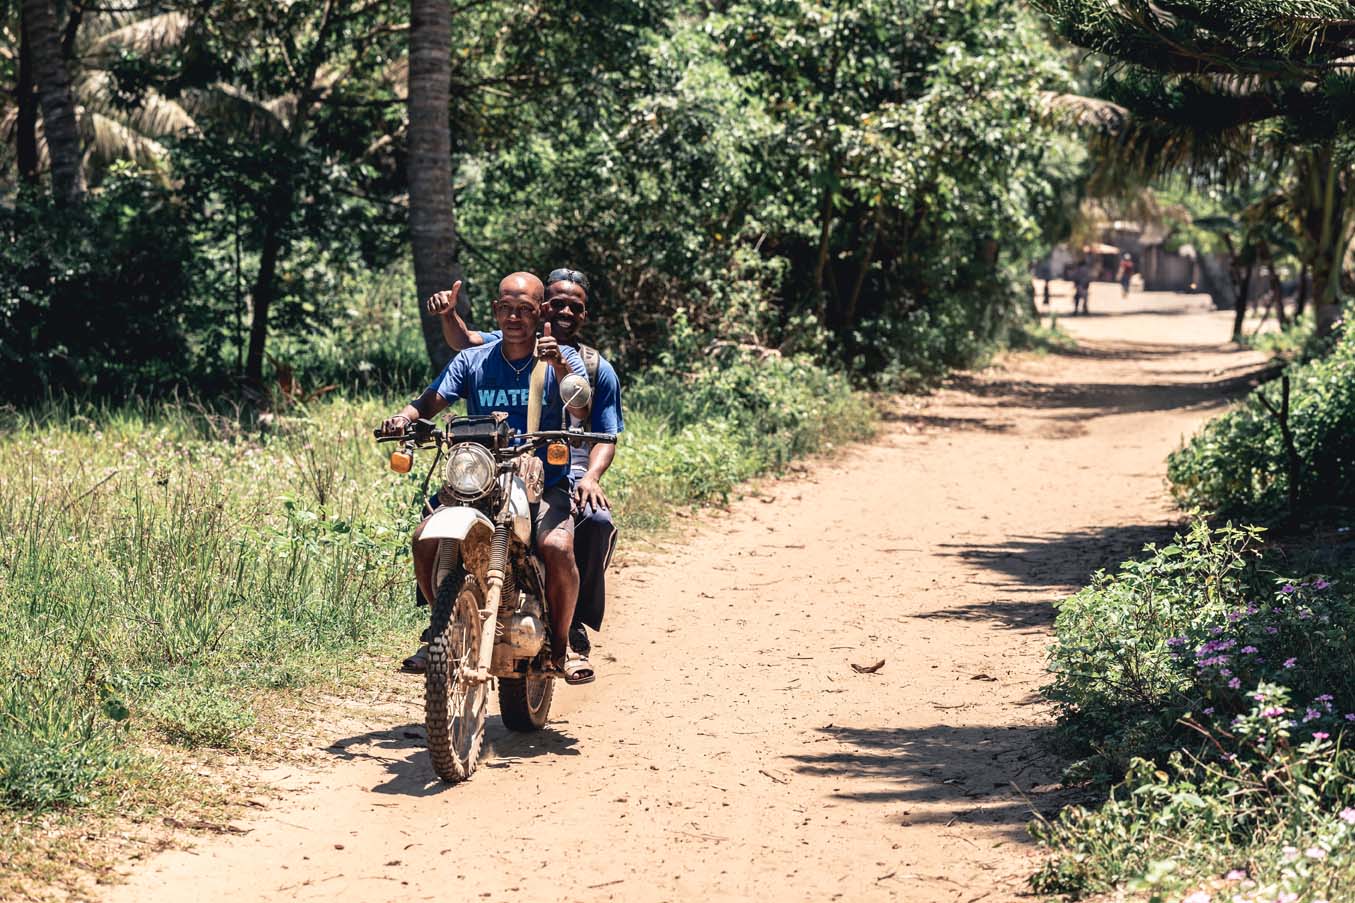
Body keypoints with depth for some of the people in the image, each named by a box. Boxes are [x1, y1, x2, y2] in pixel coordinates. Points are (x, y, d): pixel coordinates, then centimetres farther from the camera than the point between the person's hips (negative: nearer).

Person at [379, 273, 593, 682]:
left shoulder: (561, 359, 2)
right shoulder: (472, 362, 9)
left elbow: (581, 411, -16)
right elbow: (431, 400, -3)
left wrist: (559, 364, -33)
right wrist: (404, 416, -26)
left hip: (546, 485, -3)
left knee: (557, 546, -32)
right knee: (425, 539, -21)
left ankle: (561, 645, -10)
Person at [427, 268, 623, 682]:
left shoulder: (597, 368, 16)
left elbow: (606, 437, 10)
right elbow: (464, 340, -5)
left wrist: (591, 477, -12)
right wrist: (448, 314, -29)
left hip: (568, 471, 0)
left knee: (598, 521, -33)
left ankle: (577, 633, -20)